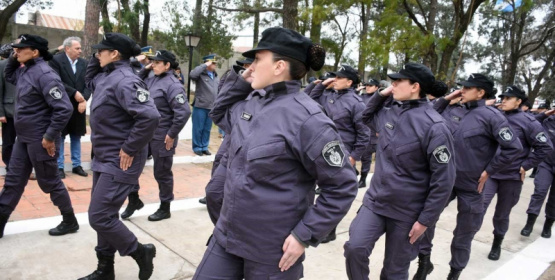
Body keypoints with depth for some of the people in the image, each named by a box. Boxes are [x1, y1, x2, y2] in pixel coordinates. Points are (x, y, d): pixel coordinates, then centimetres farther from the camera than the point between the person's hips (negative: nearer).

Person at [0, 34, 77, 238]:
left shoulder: (44, 74, -20)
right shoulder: (24, 70, 7)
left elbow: (64, 108, -26)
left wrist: (50, 137, -21)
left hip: (40, 140, -9)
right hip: (23, 138, 9)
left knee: (49, 183, 4)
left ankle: (70, 222, 21)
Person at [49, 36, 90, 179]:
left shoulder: (83, 63, 7)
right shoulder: (55, 60, -7)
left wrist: (84, 99, -13)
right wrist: (74, 93, -19)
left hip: (79, 106, 4)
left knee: (76, 137, 12)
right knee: (59, 137, 5)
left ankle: (76, 165, 21)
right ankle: (59, 166, 14)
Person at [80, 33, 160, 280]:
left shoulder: (124, 80, -21)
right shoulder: (106, 76, 9)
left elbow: (150, 116, -32)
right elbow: (89, 80, 32)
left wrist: (130, 149, -24)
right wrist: (95, 58, 14)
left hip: (119, 162, -10)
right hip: (104, 158, 10)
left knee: (99, 218, -6)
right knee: (103, 215, 17)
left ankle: (141, 252, 14)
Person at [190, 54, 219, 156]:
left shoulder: (216, 76, 13)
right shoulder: (200, 74, -7)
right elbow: (192, 74, -30)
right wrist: (205, 65, -22)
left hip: (212, 107, 6)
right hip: (200, 106, -6)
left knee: (207, 129, 12)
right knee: (198, 128, 4)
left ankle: (204, 147, 23)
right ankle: (197, 147, 16)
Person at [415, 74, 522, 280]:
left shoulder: (490, 115, -13)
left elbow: (513, 147, -17)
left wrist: (489, 171, -13)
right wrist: (446, 99, 0)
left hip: (472, 185, -5)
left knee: (464, 234, 12)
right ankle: (424, 261, 17)